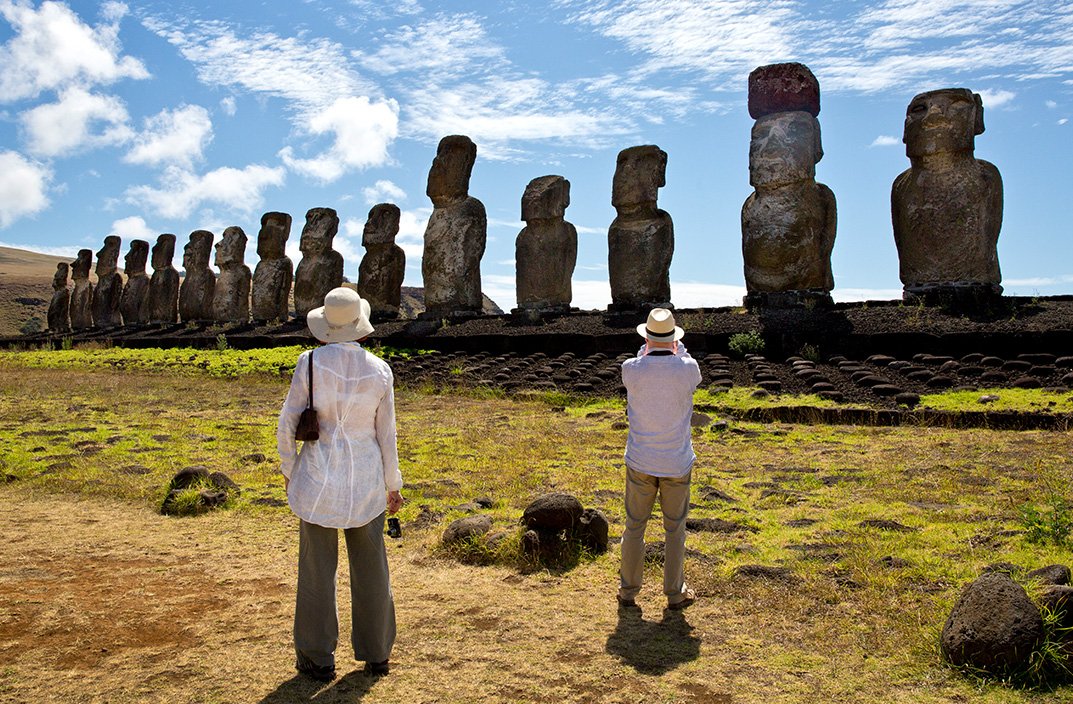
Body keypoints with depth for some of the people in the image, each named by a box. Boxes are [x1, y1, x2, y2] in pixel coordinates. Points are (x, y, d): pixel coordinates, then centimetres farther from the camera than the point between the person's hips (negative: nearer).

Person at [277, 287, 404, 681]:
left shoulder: (311, 362, -10)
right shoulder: (379, 370, -6)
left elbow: (288, 423, -6)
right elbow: (386, 434, -1)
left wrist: (288, 470, 9)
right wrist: (393, 485, 9)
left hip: (319, 478, -1)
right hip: (366, 480, 2)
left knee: (318, 568, 11)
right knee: (370, 567, 14)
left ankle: (319, 660, 22)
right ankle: (376, 655, 26)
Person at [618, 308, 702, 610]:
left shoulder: (631, 369, -14)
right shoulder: (687, 369, -14)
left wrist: (647, 348, 14)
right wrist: (678, 347, 18)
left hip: (640, 463, 0)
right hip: (677, 463, 0)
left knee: (634, 526, 14)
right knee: (675, 529, 14)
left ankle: (628, 591, 24)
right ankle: (675, 593, 25)